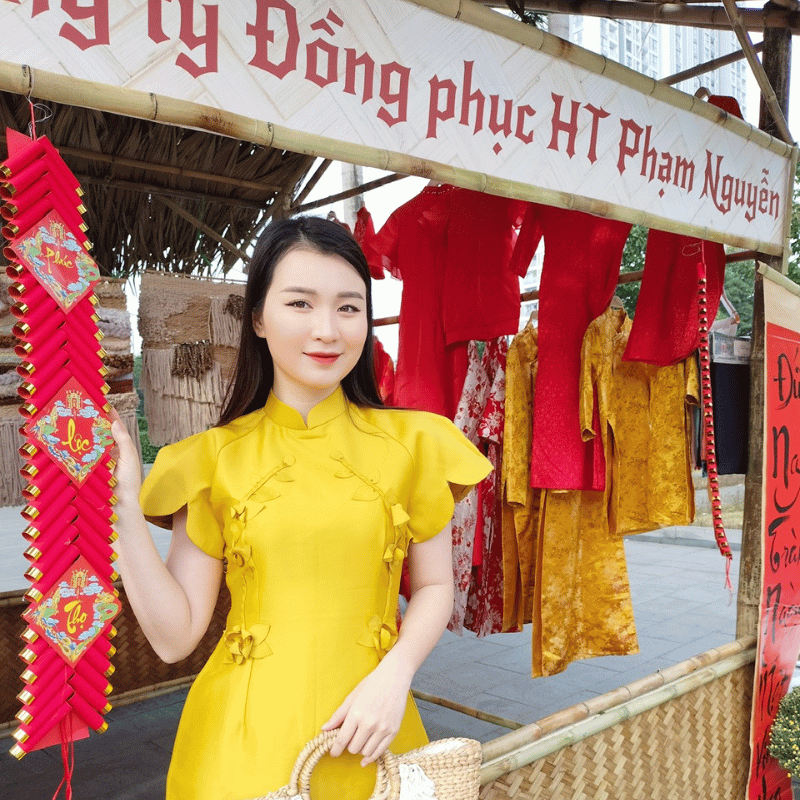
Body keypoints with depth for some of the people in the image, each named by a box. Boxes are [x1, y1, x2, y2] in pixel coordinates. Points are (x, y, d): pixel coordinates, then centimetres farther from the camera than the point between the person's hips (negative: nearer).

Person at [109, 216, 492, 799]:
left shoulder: (411, 442, -5)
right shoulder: (213, 459, -5)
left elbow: (434, 586, 3)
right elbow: (176, 636, -6)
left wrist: (395, 673, -14)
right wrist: (123, 508, -16)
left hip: (364, 736, 1)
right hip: (243, 735, 0)